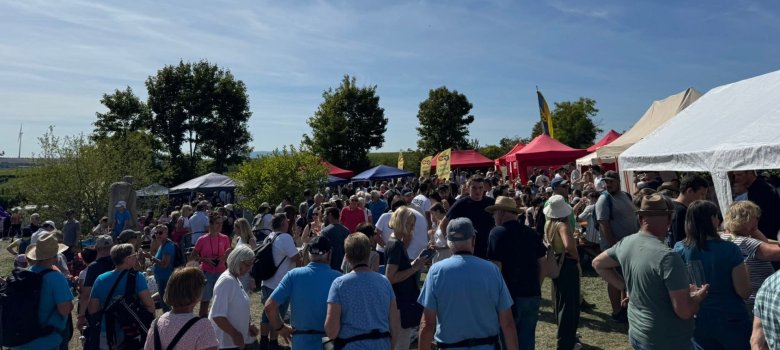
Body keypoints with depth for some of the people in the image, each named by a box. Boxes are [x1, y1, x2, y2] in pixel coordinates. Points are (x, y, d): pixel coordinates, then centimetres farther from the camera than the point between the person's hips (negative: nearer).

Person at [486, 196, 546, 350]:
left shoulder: (498, 232, -11)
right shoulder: (531, 232, 9)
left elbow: (496, 268, -16)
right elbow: (542, 263, 13)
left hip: (510, 296, -6)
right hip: (533, 296, 6)